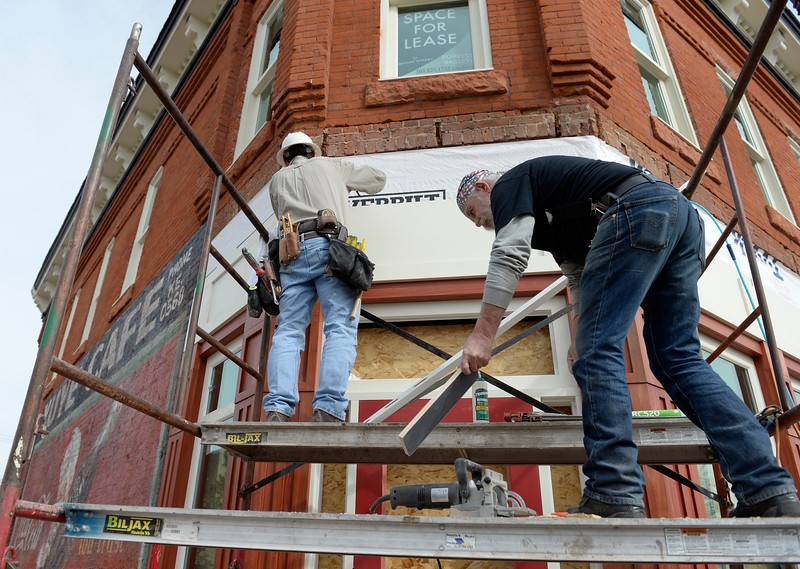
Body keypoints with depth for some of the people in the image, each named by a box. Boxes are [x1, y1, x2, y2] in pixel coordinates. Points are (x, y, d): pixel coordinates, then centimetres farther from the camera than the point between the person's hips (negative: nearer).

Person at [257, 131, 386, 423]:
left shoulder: (277, 180, 29)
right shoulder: (330, 165, 25)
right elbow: (378, 179, 34)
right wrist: (347, 179, 50)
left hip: (291, 252, 3)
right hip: (329, 246, -2)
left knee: (288, 331, -2)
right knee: (340, 328, -11)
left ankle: (278, 409, -18)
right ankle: (327, 410, -26)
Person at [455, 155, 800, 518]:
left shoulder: (509, 184, 9)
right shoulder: (549, 215, 34)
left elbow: (509, 256, -9)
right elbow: (580, 280, 32)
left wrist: (482, 336, -12)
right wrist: (583, 345, 28)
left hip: (637, 211, -10)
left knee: (599, 349, -10)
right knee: (680, 358, 7)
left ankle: (614, 497, -13)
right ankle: (771, 491, 3)